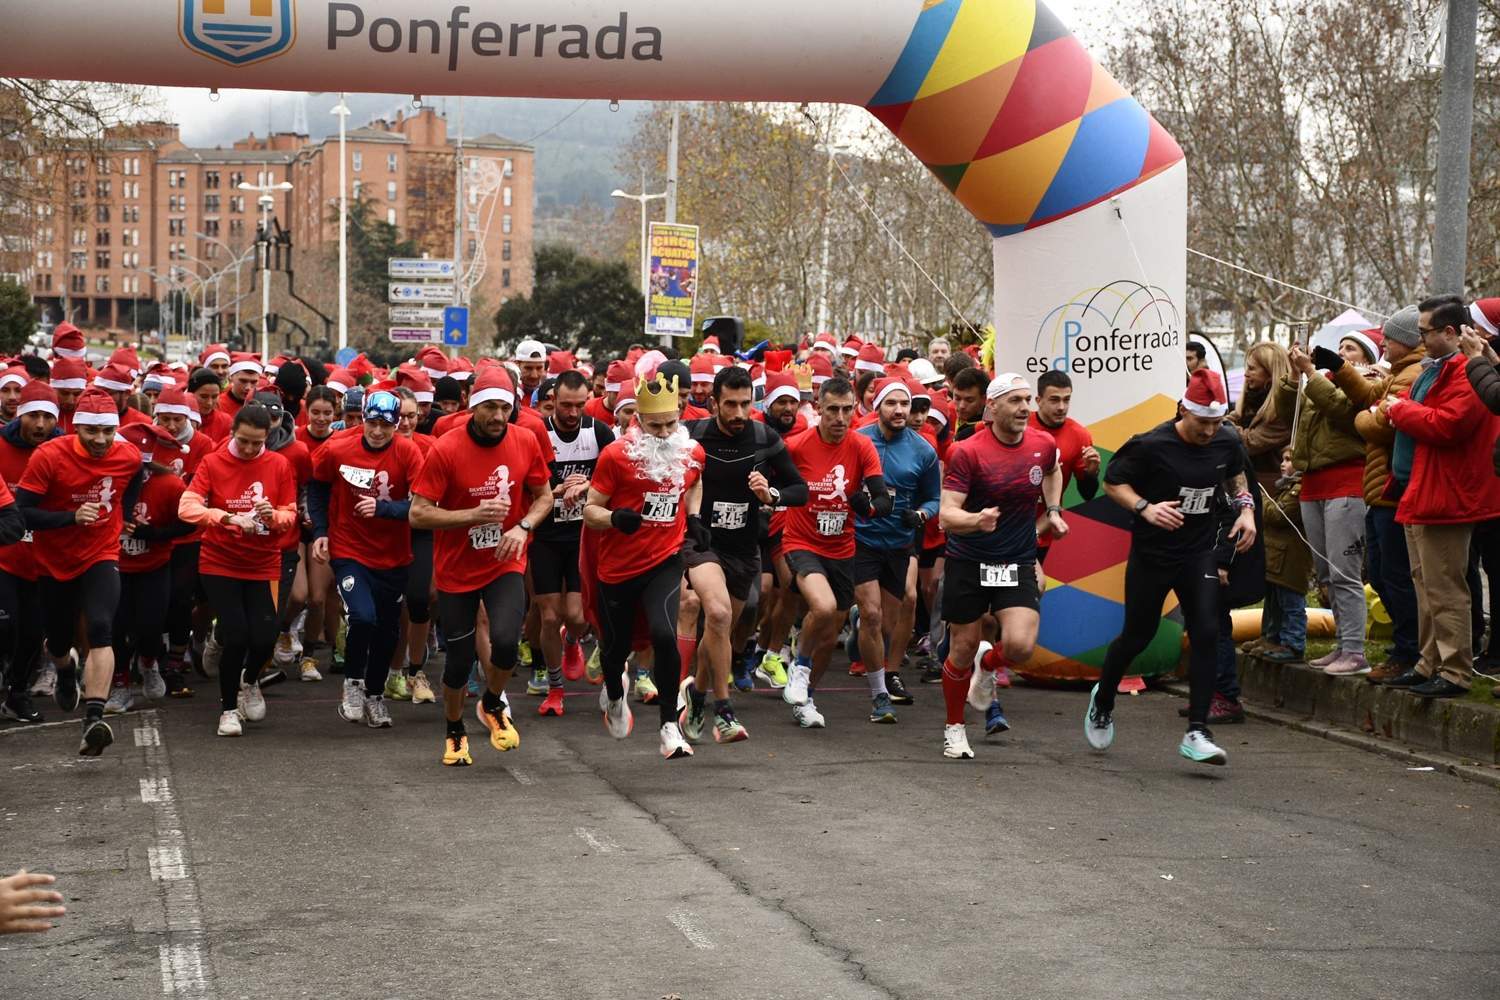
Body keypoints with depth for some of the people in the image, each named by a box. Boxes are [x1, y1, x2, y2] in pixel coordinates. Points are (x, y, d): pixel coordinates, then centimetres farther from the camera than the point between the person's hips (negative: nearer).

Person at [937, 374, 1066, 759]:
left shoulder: (1043, 445, -1)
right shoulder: (967, 451, -15)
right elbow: (947, 515, -20)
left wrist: (1052, 511, 14)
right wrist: (976, 520, -40)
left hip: (1019, 563, 3)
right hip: (968, 562, -3)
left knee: (1020, 645, -16)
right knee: (963, 648, 6)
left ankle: (987, 664, 22)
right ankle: (954, 728, 29)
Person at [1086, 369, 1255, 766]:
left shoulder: (1227, 441, -4)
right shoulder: (1151, 445, -18)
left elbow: (1236, 474, 18)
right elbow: (1113, 482, -8)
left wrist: (1246, 508, 1)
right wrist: (1145, 508, -24)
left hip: (1199, 552, 3)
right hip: (1151, 553, -3)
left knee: (1206, 633, -13)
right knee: (1138, 636, 9)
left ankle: (1196, 733, -10)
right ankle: (1102, 701, 39)